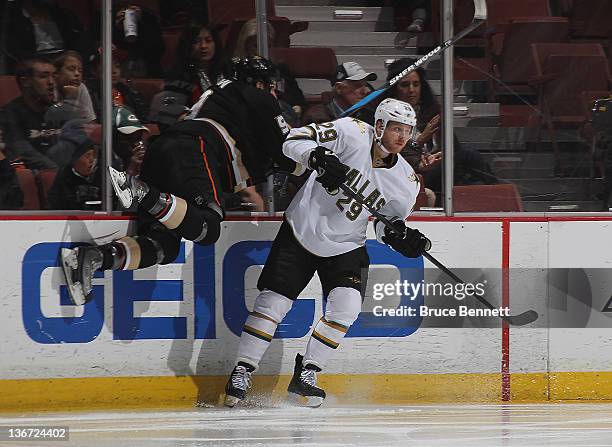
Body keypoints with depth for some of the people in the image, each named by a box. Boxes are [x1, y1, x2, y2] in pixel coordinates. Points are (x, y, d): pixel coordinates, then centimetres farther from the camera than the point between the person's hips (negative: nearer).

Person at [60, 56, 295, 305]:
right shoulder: (260, 98, 19)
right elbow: (282, 149, 16)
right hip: (195, 147, -8)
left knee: (163, 247, -5)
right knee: (206, 230, -26)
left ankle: (90, 257, -25)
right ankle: (140, 191, -39)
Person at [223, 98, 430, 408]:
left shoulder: (406, 181, -5)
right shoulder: (353, 133, -17)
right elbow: (295, 140, -21)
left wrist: (400, 237, -15)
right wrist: (318, 158, -40)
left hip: (345, 246, 3)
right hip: (301, 230, -3)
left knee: (346, 306, -17)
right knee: (272, 302, -5)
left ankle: (305, 375, -3)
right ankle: (242, 372, 10)